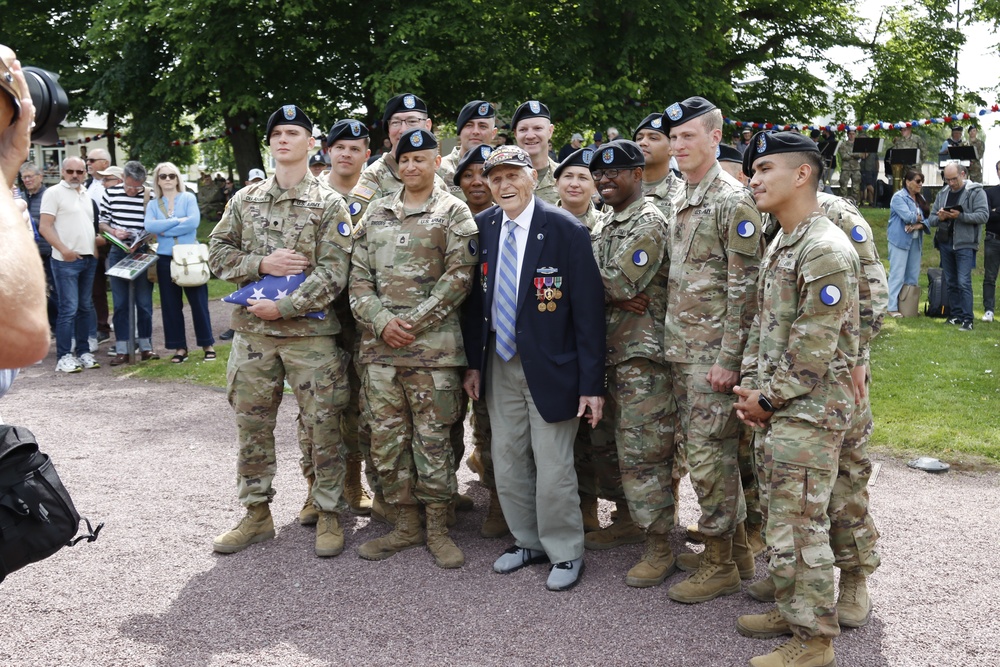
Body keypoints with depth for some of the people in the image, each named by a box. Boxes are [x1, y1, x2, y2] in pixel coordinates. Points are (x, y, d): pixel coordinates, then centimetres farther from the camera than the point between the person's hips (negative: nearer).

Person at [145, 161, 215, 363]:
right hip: (165, 258, 3)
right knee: (171, 304, 6)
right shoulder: (153, 204, 9)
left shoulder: (188, 198, 2)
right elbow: (149, 226, -9)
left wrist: (164, 230, -11)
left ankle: (207, 344, 10)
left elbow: (194, 221, -15)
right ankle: (179, 347, 14)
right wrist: (177, 221, -15)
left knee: (198, 301, 0)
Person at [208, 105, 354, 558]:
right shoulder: (245, 199, 10)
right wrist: (262, 264, -9)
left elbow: (333, 272, -10)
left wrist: (284, 306, -16)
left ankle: (329, 514, 16)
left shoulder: (330, 205, -2)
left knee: (321, 425, 2)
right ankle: (256, 515, 24)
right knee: (252, 424, 10)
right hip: (252, 330, 4)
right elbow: (218, 252, 9)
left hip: (311, 330, -4)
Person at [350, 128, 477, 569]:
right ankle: (406, 525, 22)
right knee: (387, 438, 8)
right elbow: (359, 275, 10)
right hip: (379, 345, 5)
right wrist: (381, 321, -6)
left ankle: (437, 528, 15)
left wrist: (414, 322, -13)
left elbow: (458, 276, -8)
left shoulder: (453, 213, 1)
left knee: (433, 438, 2)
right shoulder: (376, 213, 14)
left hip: (433, 346, -4)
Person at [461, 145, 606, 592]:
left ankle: (565, 552, 21)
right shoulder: (482, 227, 3)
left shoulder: (566, 231, -12)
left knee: (553, 467, 1)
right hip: (499, 365, 5)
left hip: (549, 367, -5)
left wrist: (591, 382, -15)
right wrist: (473, 362, 7)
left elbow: (588, 310, -13)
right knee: (507, 460, 14)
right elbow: (476, 299, 10)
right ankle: (528, 541, 33)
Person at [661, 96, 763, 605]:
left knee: (709, 458, -3)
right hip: (681, 352, 9)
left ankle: (720, 566, 10)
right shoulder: (682, 201, 14)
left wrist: (728, 359, -19)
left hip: (713, 354, -9)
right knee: (707, 452, 16)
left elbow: (744, 287, -17)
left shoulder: (733, 200, -13)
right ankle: (737, 540, 30)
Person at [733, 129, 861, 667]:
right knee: (780, 517, 18)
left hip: (808, 412, -9)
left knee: (800, 527, -2)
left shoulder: (826, 250, -17)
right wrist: (751, 387, 6)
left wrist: (768, 399, -13)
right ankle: (790, 608, 33)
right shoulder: (777, 247, 14)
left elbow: (814, 346, -20)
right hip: (773, 409, 9)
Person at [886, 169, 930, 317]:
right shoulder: (899, 197, -8)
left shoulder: (920, 199, 13)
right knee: (897, 275, -6)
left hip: (916, 241, 7)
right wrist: (921, 218, -3)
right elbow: (908, 216, -20)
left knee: (913, 275, 9)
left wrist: (918, 225, -13)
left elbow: (927, 220, 7)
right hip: (900, 240, -7)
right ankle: (892, 307, -2)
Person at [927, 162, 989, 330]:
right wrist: (939, 218, -9)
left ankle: (967, 319, -8)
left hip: (965, 245, -6)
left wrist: (960, 216, -24)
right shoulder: (942, 194, 12)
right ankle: (956, 315, 22)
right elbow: (931, 218, 14)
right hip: (945, 244, 6)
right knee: (951, 282, 12)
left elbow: (983, 215, -14)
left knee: (964, 283, -11)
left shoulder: (975, 192, -4)